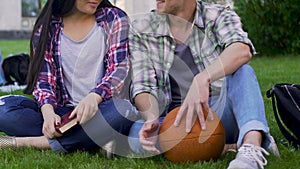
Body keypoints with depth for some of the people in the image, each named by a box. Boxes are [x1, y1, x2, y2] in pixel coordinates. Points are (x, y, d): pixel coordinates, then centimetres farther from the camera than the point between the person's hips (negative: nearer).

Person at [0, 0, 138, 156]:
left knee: (122, 111, -37)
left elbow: (119, 69, -5)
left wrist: (94, 97, -26)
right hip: (62, 111, 1)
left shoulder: (114, 19, 6)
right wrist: (48, 112, -21)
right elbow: (43, 78, 1)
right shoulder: (47, 27, 8)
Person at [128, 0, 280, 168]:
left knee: (241, 71, -26)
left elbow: (242, 50, -25)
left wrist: (202, 79, -42)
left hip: (218, 113, -1)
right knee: (137, 135, -29)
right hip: (175, 120, 1)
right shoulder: (142, 29, 4)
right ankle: (228, 147, -29)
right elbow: (143, 86, -4)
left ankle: (253, 143, -46)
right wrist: (152, 119, -26)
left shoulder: (219, 16, -2)